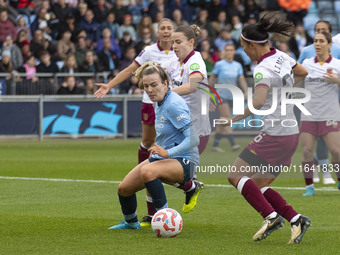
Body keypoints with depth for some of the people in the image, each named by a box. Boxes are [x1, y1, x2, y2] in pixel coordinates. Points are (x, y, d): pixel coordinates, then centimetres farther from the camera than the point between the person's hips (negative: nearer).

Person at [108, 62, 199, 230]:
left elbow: (194, 138, -28)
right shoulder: (158, 102, 6)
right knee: (124, 189, 7)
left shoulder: (174, 105, -21)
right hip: (161, 158, 9)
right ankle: (131, 223, 37)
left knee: (148, 171, -38)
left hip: (183, 162, -9)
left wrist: (168, 153, -35)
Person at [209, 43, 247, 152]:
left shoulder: (238, 65, 9)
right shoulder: (219, 64, -3)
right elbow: (212, 78, 5)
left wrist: (246, 91, -14)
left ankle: (215, 145, 17)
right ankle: (233, 144, -25)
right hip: (221, 96, -5)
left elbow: (242, 80, 2)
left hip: (231, 97, 5)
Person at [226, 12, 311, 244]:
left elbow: (258, 102, -34)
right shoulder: (282, 57, 8)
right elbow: (304, 72, 28)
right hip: (291, 132, 9)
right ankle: (296, 219, 0)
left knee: (236, 175, -2)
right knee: (258, 186, 12)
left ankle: (271, 216, -14)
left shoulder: (263, 69, -18)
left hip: (274, 135, -9)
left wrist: (234, 118, -27)